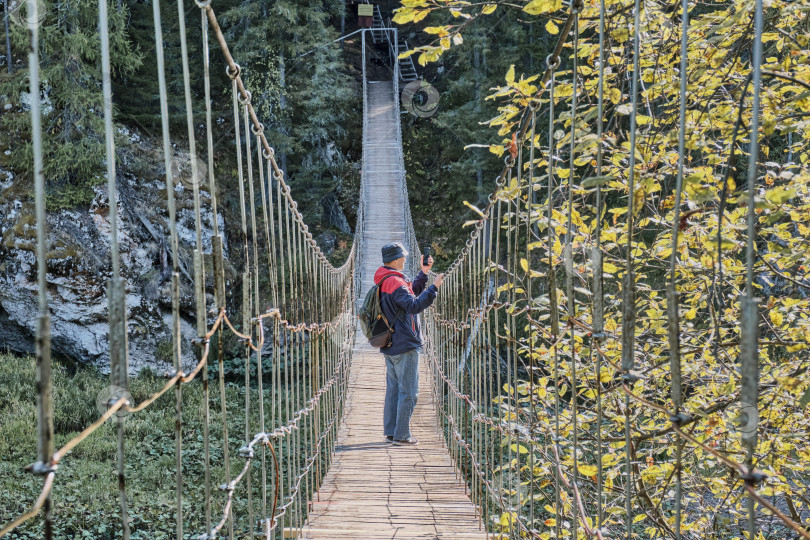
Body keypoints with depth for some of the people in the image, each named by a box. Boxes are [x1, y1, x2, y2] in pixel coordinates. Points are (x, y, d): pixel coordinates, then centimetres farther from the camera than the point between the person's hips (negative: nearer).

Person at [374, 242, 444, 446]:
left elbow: (411, 292, 26)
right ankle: (401, 435, -2)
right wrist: (434, 287, -27)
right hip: (405, 345, -10)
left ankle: (391, 432, 19)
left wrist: (424, 273, 21)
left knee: (393, 390, 14)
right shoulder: (395, 283, -18)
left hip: (391, 345, 10)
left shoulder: (385, 282, 14)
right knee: (408, 391, -4)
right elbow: (414, 305, -30)